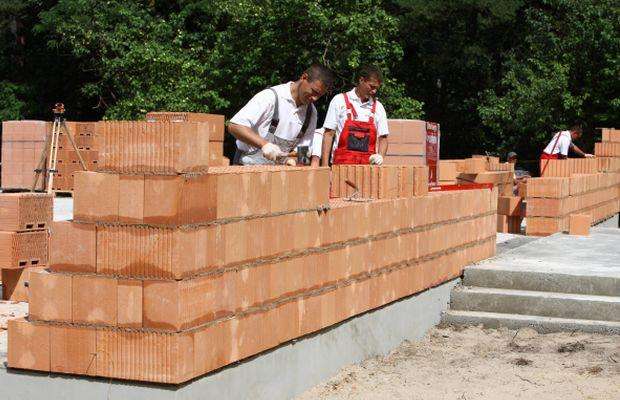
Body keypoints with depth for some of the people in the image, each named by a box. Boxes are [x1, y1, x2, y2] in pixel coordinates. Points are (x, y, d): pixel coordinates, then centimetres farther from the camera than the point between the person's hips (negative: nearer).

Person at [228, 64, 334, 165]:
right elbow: (234, 126, -16)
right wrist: (264, 144, -27)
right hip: (249, 166, -6)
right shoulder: (271, 97, -11)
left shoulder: (311, 113, 7)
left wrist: (290, 160, -10)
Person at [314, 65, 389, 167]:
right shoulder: (339, 100, 5)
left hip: (368, 164, 3)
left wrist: (380, 156, -6)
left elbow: (383, 138, 15)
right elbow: (328, 134, 3)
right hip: (342, 163, -2)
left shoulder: (378, 107, 13)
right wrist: (325, 166, -5)